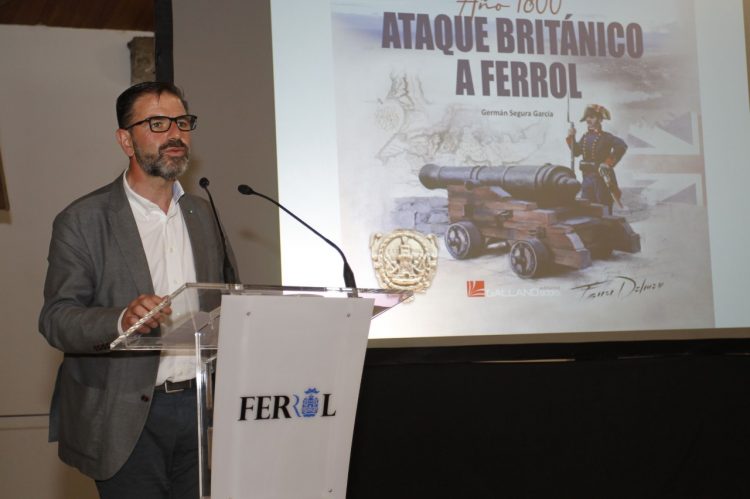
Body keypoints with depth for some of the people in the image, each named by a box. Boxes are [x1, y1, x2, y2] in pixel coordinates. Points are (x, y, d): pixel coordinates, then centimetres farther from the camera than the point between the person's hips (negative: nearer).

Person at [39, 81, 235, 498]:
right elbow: (56, 319, -10)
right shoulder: (82, 221, -2)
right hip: (128, 421, -4)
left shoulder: (202, 214, 15)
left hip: (200, 405, 4)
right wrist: (121, 320, -28)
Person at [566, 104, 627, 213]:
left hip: (602, 177, -6)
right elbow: (576, 152, 11)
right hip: (587, 177, 6)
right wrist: (571, 137, -1)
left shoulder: (605, 137, -10)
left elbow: (622, 146, -23)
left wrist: (609, 162, -20)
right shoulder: (585, 137, 10)